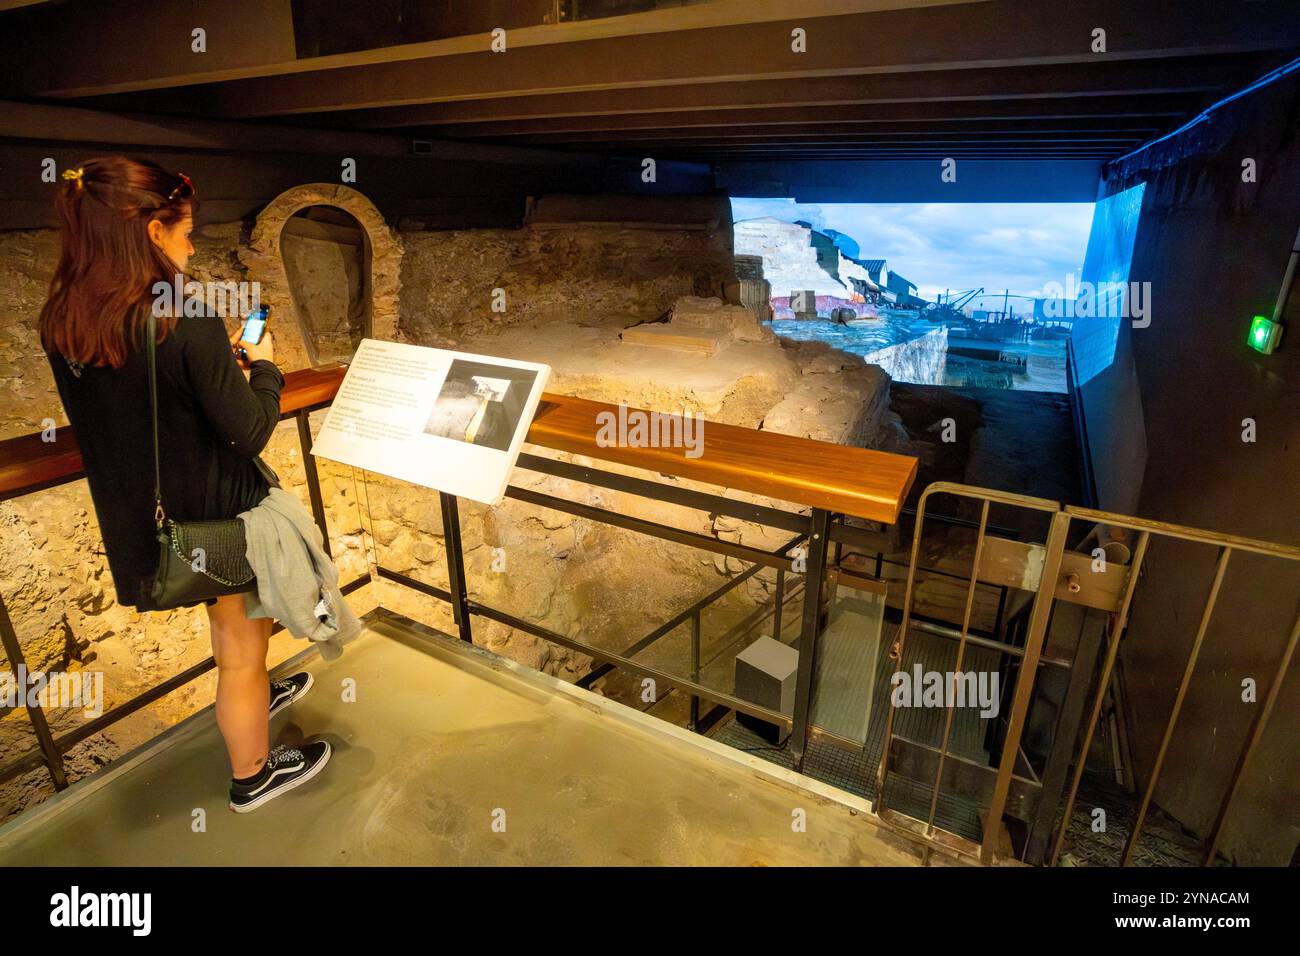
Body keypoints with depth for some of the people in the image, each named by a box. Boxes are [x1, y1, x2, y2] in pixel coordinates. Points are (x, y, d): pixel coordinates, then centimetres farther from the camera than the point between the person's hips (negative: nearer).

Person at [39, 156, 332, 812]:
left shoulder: (61, 324, -5)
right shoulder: (187, 324, -28)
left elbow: (135, 408, 7)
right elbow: (250, 432, -22)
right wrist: (263, 367, -5)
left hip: (140, 511, 7)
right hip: (223, 517, -7)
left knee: (234, 629, 32)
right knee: (240, 651, 14)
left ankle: (257, 696, 58)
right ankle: (254, 776, 36)